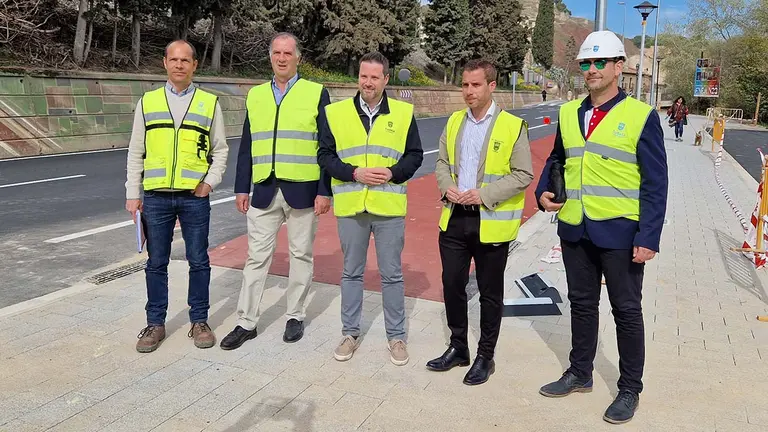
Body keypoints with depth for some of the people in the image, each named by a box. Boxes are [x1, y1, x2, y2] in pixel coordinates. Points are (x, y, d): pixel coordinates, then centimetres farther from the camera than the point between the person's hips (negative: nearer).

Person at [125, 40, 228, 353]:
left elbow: (220, 150, 9)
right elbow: (135, 153, 9)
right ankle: (155, 323, 21)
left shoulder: (210, 102, 5)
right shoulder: (147, 102, 8)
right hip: (156, 197, 1)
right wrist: (132, 194, 4)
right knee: (156, 263, 8)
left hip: (195, 197, -1)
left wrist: (210, 181, -5)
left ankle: (199, 320, 20)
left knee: (199, 261, 6)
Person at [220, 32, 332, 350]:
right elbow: (246, 146, 12)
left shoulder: (317, 93, -1)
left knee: (301, 255, 8)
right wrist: (241, 188, 7)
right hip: (264, 190, 3)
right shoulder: (255, 95, 10)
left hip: (302, 190, -3)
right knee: (256, 257, 6)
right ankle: (246, 323, 16)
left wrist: (325, 191, -8)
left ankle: (295, 316, 24)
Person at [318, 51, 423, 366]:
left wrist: (392, 172, -13)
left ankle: (396, 337, 22)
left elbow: (415, 155, 5)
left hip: (389, 206, -1)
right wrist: (353, 173, -13)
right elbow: (325, 155, 2)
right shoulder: (336, 112, 2)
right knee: (351, 272, 13)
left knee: (392, 274, 7)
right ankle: (350, 334, 27)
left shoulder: (404, 113, 2)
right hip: (350, 206, 1)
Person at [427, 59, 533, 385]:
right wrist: (446, 186, -6)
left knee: (490, 294, 8)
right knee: (452, 285, 11)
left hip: (491, 222, -5)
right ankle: (458, 347, 30)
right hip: (454, 218, 5)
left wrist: (484, 194, -19)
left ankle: (485, 356, 24)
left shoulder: (513, 126, -8)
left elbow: (523, 175, -9)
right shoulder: (454, 121, 9)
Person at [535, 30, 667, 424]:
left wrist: (648, 237, -15)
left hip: (619, 231, -5)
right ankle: (579, 374, 35)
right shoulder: (568, 113, 7)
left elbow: (655, 183, -9)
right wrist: (544, 192, 1)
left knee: (626, 310, 9)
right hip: (574, 229, 5)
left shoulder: (641, 116, -8)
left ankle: (630, 389, 25)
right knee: (581, 304, 18)